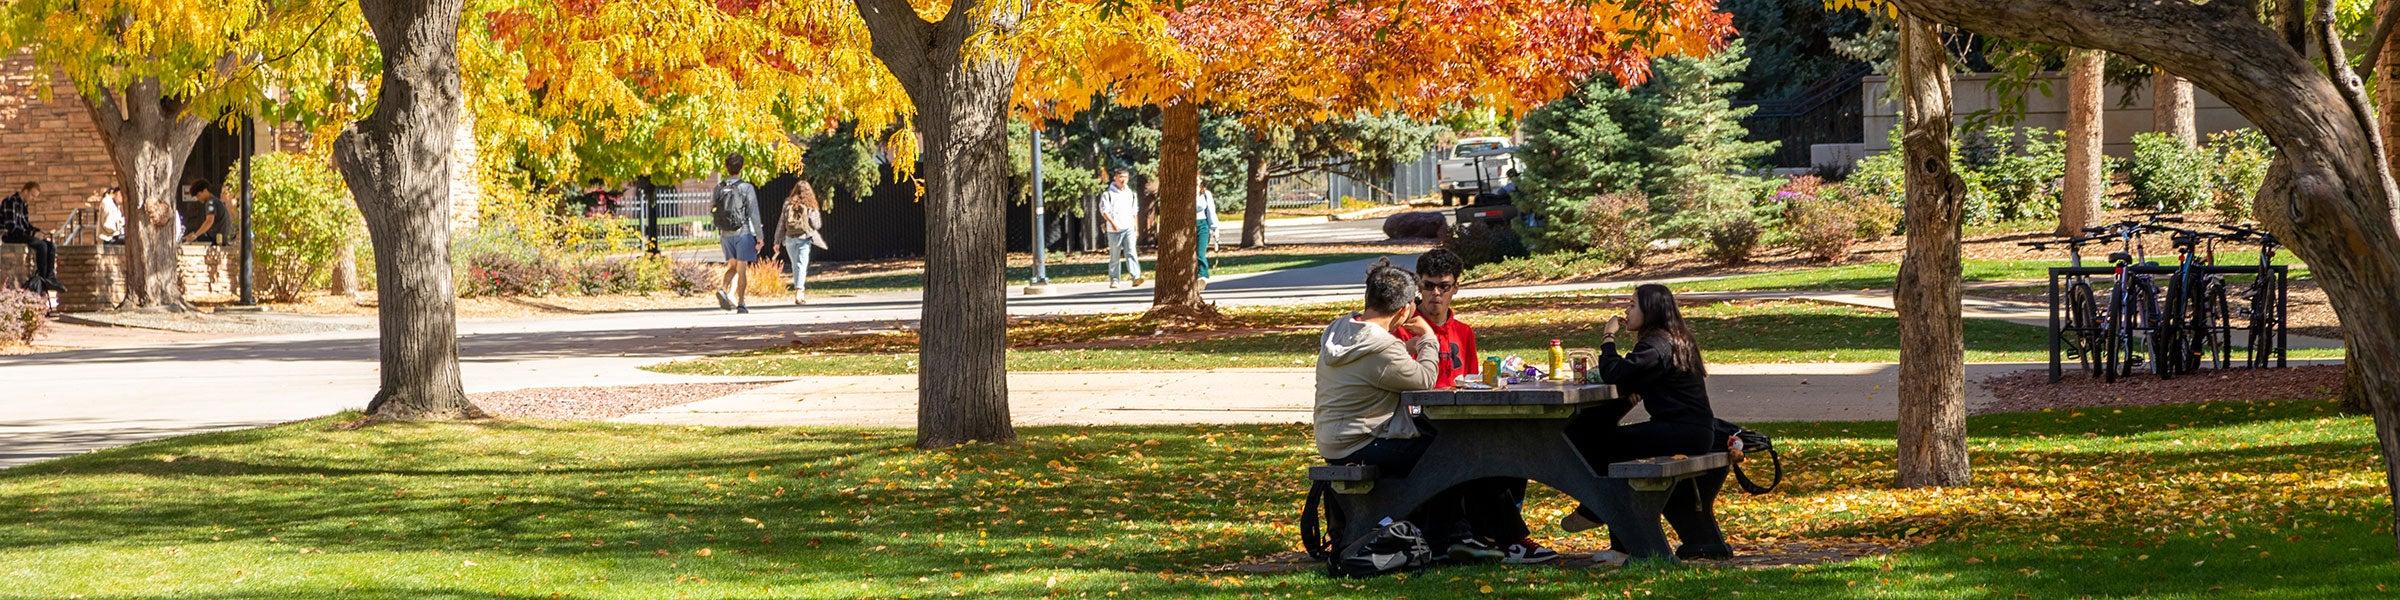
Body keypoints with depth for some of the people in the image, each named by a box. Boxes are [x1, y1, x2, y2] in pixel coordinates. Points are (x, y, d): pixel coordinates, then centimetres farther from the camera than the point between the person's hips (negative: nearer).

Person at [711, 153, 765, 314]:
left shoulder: (719, 188, 2)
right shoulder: (746, 188, -9)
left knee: (732, 265, 18)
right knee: (742, 268, 2)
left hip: (725, 234, 3)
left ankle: (723, 289, -6)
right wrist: (759, 236, -5)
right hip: (743, 233, -3)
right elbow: (754, 214, -10)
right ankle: (741, 303, 1)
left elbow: (710, 212, 9)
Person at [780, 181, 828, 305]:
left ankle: (800, 291, 21)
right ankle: (799, 292, -17)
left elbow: (782, 223, 3)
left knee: (795, 266, 15)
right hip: (804, 238, -2)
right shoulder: (810, 207, -3)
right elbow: (816, 225, -3)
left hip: (790, 238, 2)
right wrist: (818, 214, 16)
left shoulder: (788, 204, 3)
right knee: (801, 265, -3)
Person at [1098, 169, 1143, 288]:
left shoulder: (1130, 193, 16)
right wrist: (1112, 223, -23)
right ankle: (1114, 280, 12)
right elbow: (1104, 210, -9)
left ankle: (1136, 277, -22)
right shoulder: (1108, 193, 0)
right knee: (1115, 256, 4)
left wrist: (1136, 225, 22)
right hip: (1114, 230, -3)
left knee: (1131, 253, -11)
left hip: (1129, 228, 3)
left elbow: (1135, 211, 25)